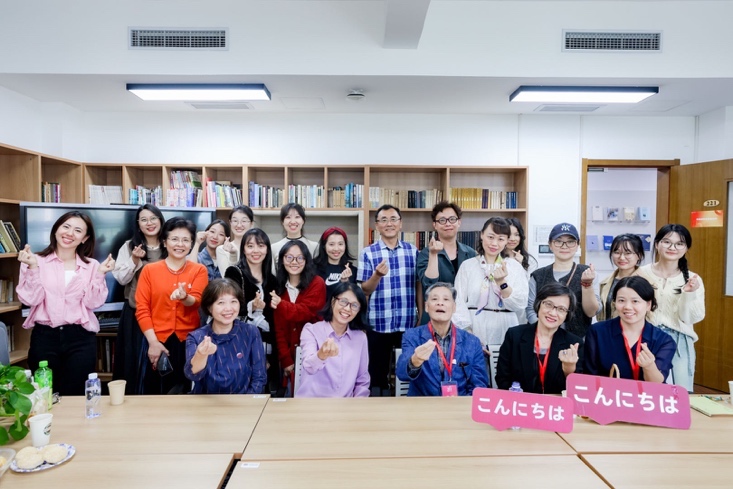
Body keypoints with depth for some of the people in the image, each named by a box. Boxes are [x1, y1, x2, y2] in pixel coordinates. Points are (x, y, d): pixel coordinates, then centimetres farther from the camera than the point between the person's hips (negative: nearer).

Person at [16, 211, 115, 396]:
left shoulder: (91, 266, 3)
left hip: (81, 339, 0)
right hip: (44, 337, 0)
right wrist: (33, 267, -16)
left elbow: (93, 303, -5)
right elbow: (30, 299, -8)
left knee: (75, 395, 7)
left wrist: (100, 274, -15)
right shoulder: (36, 261, 1)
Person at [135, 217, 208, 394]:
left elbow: (197, 302, -7)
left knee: (186, 395, 7)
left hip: (188, 342, 0)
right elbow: (142, 309, 1)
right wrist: (153, 342, -8)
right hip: (158, 342, 0)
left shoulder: (199, 270, 4)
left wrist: (185, 298, -30)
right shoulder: (149, 270, 4)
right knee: (155, 394, 7)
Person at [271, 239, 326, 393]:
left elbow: (307, 312, -20)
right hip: (290, 354, 4)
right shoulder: (279, 287, 7)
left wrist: (281, 305, -38)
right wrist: (285, 359, -8)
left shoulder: (317, 283, -5)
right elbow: (279, 328, 2)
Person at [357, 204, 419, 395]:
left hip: (408, 323, 2)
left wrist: (421, 317, 5)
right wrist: (377, 275, -23)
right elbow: (364, 290, -4)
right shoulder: (368, 253, -1)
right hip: (379, 323, -2)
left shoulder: (413, 251, 6)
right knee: (378, 370, 9)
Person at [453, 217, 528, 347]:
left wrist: (502, 282, -17)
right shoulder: (467, 265, 1)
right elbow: (459, 303, -5)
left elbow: (520, 305, -3)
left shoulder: (515, 266, 4)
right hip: (474, 332, -1)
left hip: (506, 333, 1)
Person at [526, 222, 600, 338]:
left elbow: (591, 312, -3)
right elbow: (530, 310, 2)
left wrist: (587, 284, -17)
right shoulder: (538, 276, 5)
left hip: (578, 338, -1)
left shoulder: (585, 273, 2)